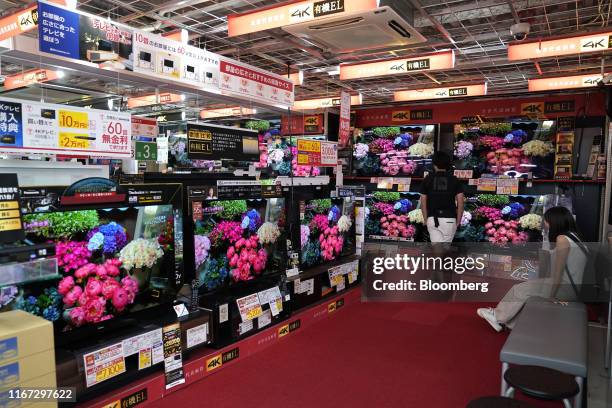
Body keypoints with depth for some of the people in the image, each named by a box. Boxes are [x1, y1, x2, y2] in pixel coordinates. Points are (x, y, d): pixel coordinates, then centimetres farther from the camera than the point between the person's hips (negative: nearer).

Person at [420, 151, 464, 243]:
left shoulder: (428, 179, 2)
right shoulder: (454, 180, 2)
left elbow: (423, 203, 4)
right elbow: (460, 203, -2)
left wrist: (426, 220, 14)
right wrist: (458, 221, 7)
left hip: (432, 219, 0)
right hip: (449, 219, 0)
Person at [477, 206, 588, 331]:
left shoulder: (562, 239, -17)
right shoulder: (572, 236, 9)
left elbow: (558, 271, -19)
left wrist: (552, 295, -14)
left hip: (566, 289, -8)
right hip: (572, 287, 8)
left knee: (520, 290, 3)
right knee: (524, 288, 14)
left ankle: (498, 317, 19)